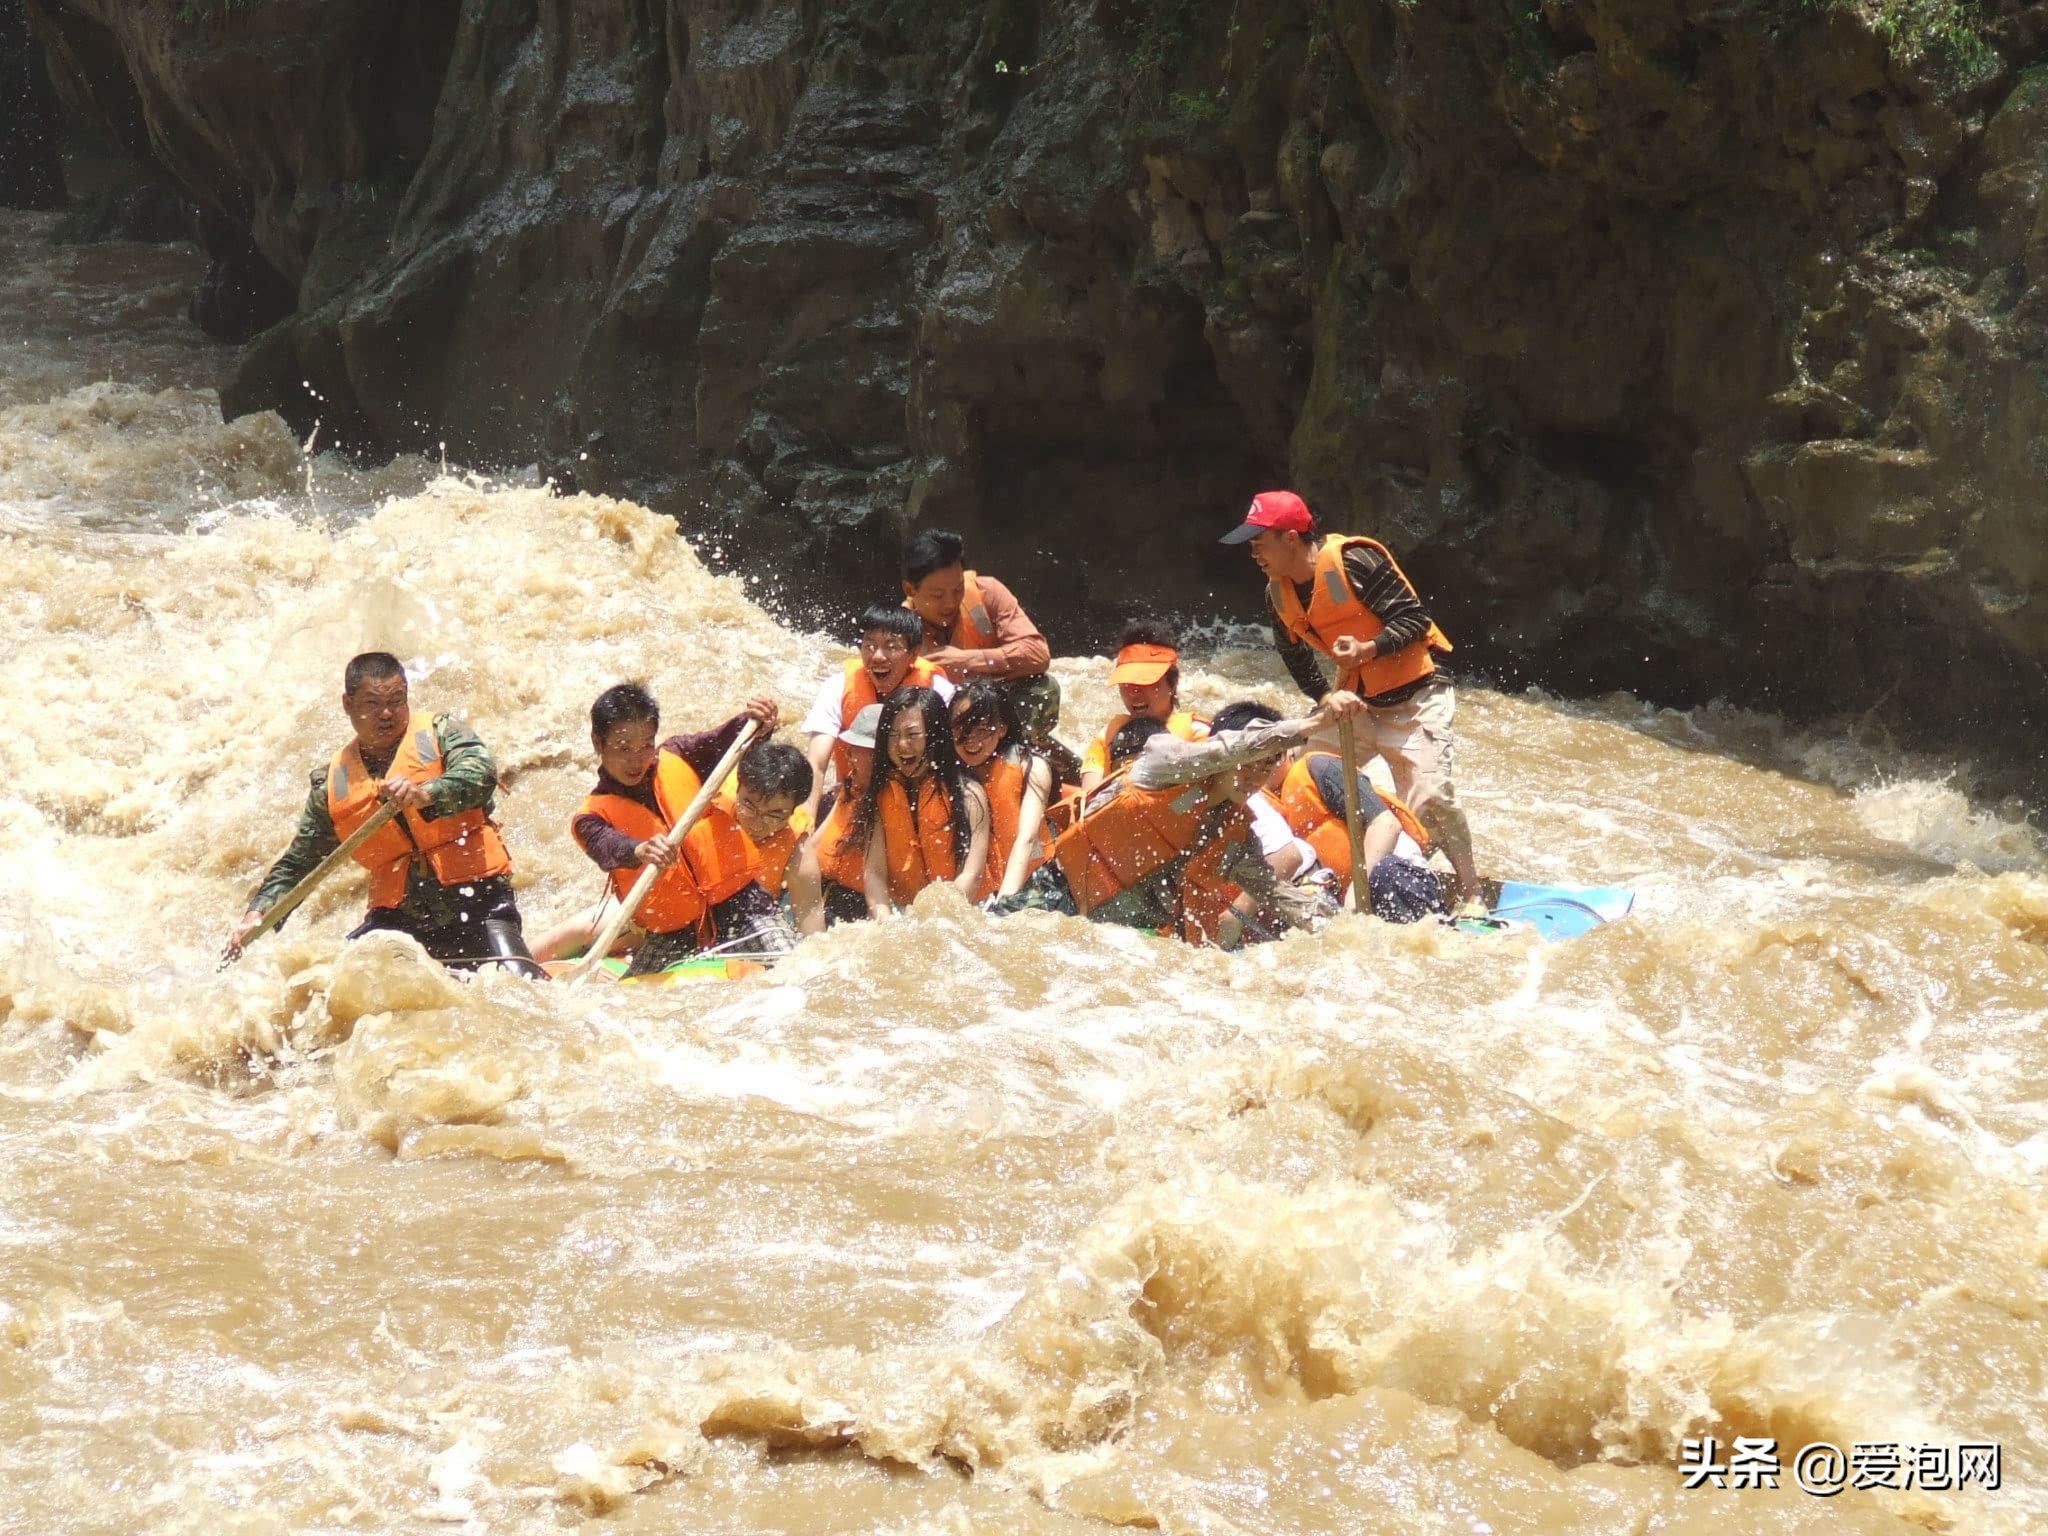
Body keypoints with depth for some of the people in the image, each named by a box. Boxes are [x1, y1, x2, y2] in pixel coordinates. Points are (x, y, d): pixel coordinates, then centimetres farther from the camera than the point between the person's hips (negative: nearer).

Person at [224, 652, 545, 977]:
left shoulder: (440, 733, 4)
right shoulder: (332, 786, 12)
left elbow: (481, 774, -17)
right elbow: (297, 864, 19)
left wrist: (426, 794, -36)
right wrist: (257, 915, 2)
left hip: (477, 904, -3)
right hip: (400, 919, 3)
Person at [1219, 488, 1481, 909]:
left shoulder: (1353, 561, -20)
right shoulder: (1279, 592, 4)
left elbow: (1414, 619, -19)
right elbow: (1295, 653, 23)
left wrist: (1368, 649, -32)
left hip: (1412, 698, -8)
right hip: (1355, 701, 8)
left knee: (1430, 796, -19)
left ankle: (1470, 890, -4)